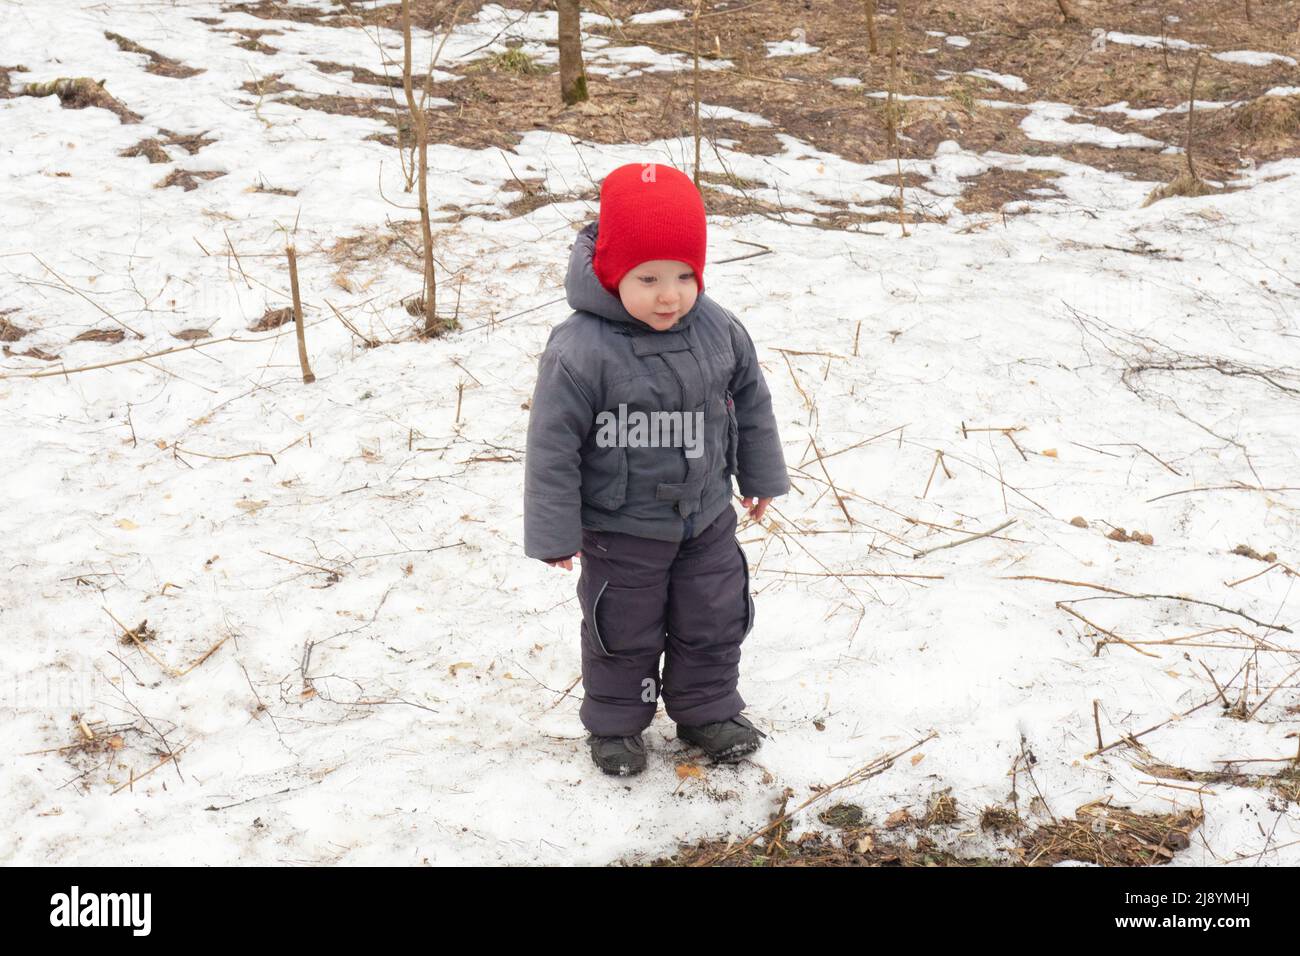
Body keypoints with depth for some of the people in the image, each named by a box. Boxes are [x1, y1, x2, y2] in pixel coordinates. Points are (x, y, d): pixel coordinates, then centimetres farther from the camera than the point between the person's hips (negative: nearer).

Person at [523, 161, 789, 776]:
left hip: (706, 516, 4)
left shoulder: (718, 330, -10)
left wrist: (761, 475, 15)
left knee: (714, 619, 18)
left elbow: (750, 403, 6)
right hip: (621, 528, -4)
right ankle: (614, 723, 35)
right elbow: (554, 444, -20)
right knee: (624, 631, 13)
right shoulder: (579, 351, -26)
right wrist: (554, 532, -15)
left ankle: (707, 711, 40)